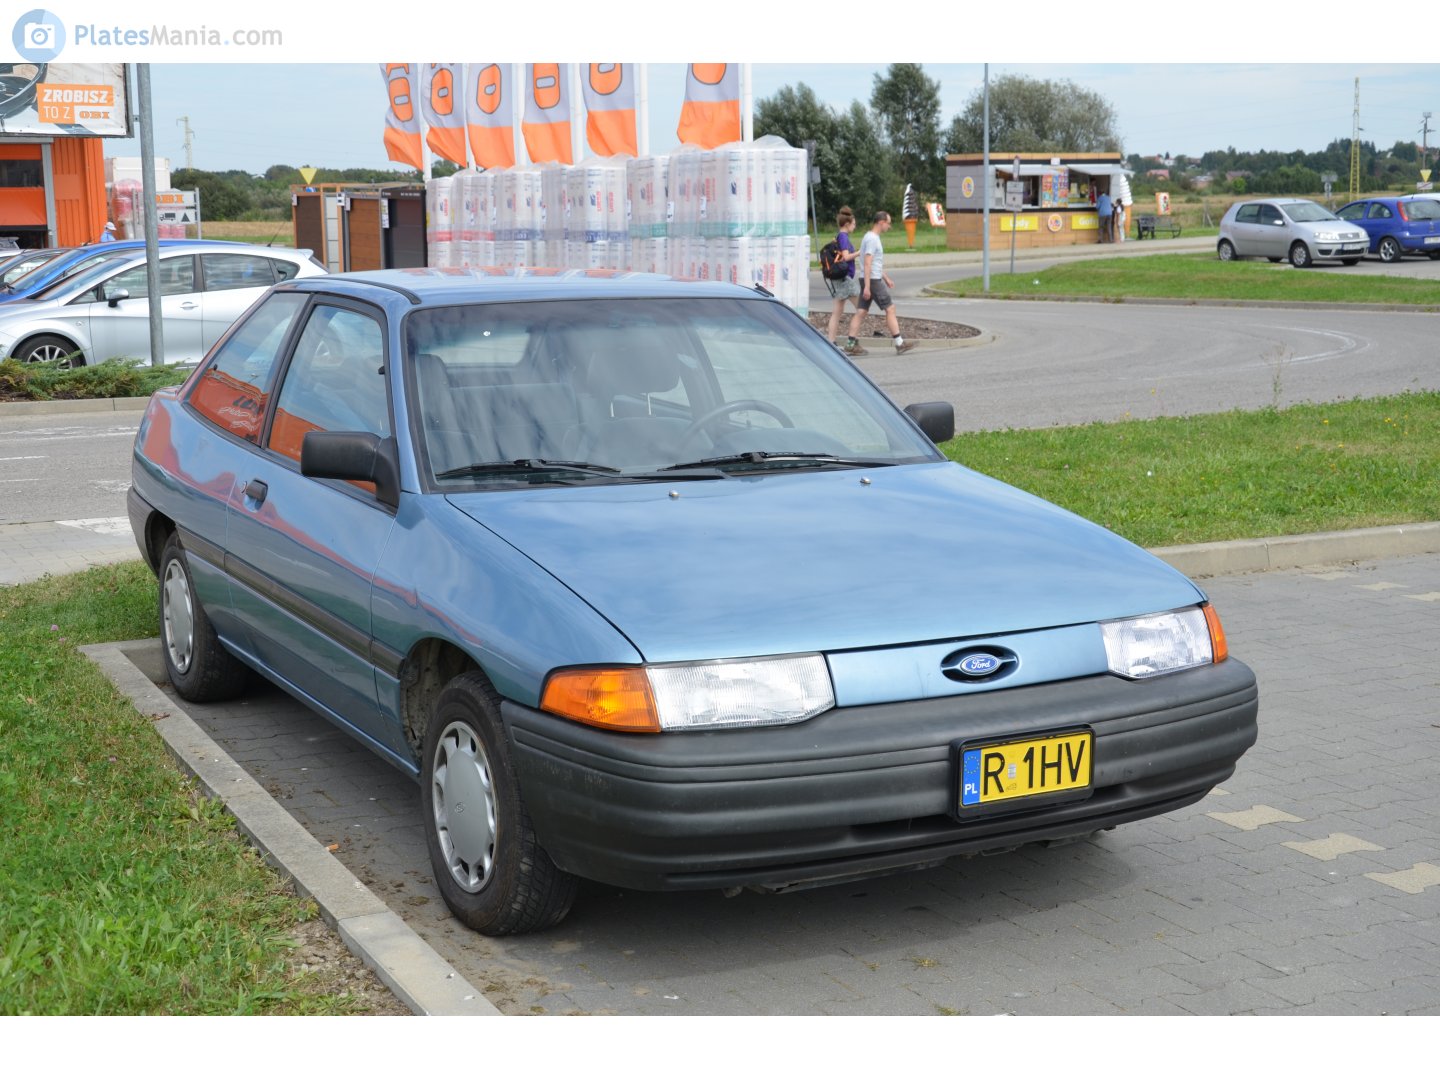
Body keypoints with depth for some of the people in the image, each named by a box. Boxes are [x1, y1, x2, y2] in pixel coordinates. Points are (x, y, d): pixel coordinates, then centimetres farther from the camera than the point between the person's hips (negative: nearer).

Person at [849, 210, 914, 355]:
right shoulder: (872, 239, -14)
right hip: (873, 280, -10)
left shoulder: (873, 238, 18)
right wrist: (867, 286, -23)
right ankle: (899, 343, -3)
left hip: (869, 280, 10)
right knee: (890, 308, -5)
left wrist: (886, 278, 28)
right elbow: (867, 264, -20)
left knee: (861, 311, 6)